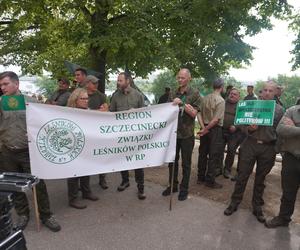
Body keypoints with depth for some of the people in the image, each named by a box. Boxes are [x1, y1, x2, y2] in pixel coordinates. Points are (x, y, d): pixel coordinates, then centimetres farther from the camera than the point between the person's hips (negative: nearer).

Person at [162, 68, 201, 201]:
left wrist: (181, 103, -23)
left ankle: (184, 189, 22)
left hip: (187, 134, -4)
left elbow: (194, 113, -13)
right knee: (172, 161, 13)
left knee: (186, 163, 8)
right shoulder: (174, 93, 8)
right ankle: (172, 185, 30)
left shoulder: (194, 94, -5)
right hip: (173, 132, 4)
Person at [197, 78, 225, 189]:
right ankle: (210, 181, 11)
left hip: (205, 128, 7)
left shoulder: (205, 98, 5)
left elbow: (199, 113, 0)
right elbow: (216, 119, -20)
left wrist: (203, 127, -4)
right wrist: (206, 129, -14)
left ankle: (200, 177, 25)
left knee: (202, 153, 14)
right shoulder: (221, 100, -13)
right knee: (214, 156, 3)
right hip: (215, 130, -7)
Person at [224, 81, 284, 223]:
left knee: (260, 179, 13)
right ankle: (234, 203, 20)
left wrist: (277, 148, -5)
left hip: (268, 148, 0)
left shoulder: (279, 110, 4)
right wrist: (249, 128, -17)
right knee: (242, 176, 5)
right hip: (250, 144, 0)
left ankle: (257, 207, 29)